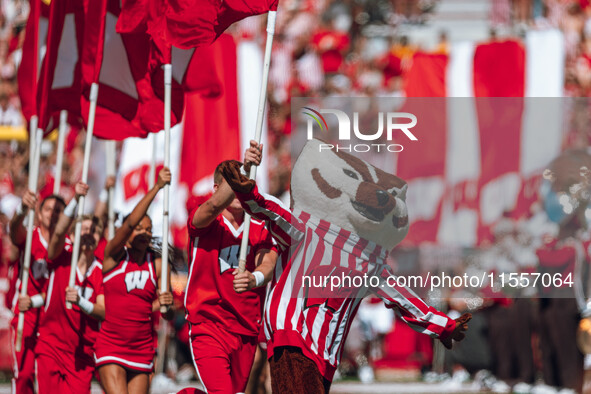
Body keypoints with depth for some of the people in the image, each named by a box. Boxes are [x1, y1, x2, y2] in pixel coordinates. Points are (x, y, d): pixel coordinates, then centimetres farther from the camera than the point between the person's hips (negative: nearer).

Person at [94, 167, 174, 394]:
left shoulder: (158, 265, 6)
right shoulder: (114, 255, -2)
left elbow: (168, 316, 7)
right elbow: (130, 222, -19)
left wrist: (165, 305, -17)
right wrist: (157, 187, -23)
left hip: (142, 349, 3)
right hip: (110, 347, -3)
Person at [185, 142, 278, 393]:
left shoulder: (261, 229, 9)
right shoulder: (203, 221, -2)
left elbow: (268, 263, -10)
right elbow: (214, 206, -27)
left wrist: (255, 278, -35)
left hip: (247, 330, 5)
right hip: (208, 326, -5)